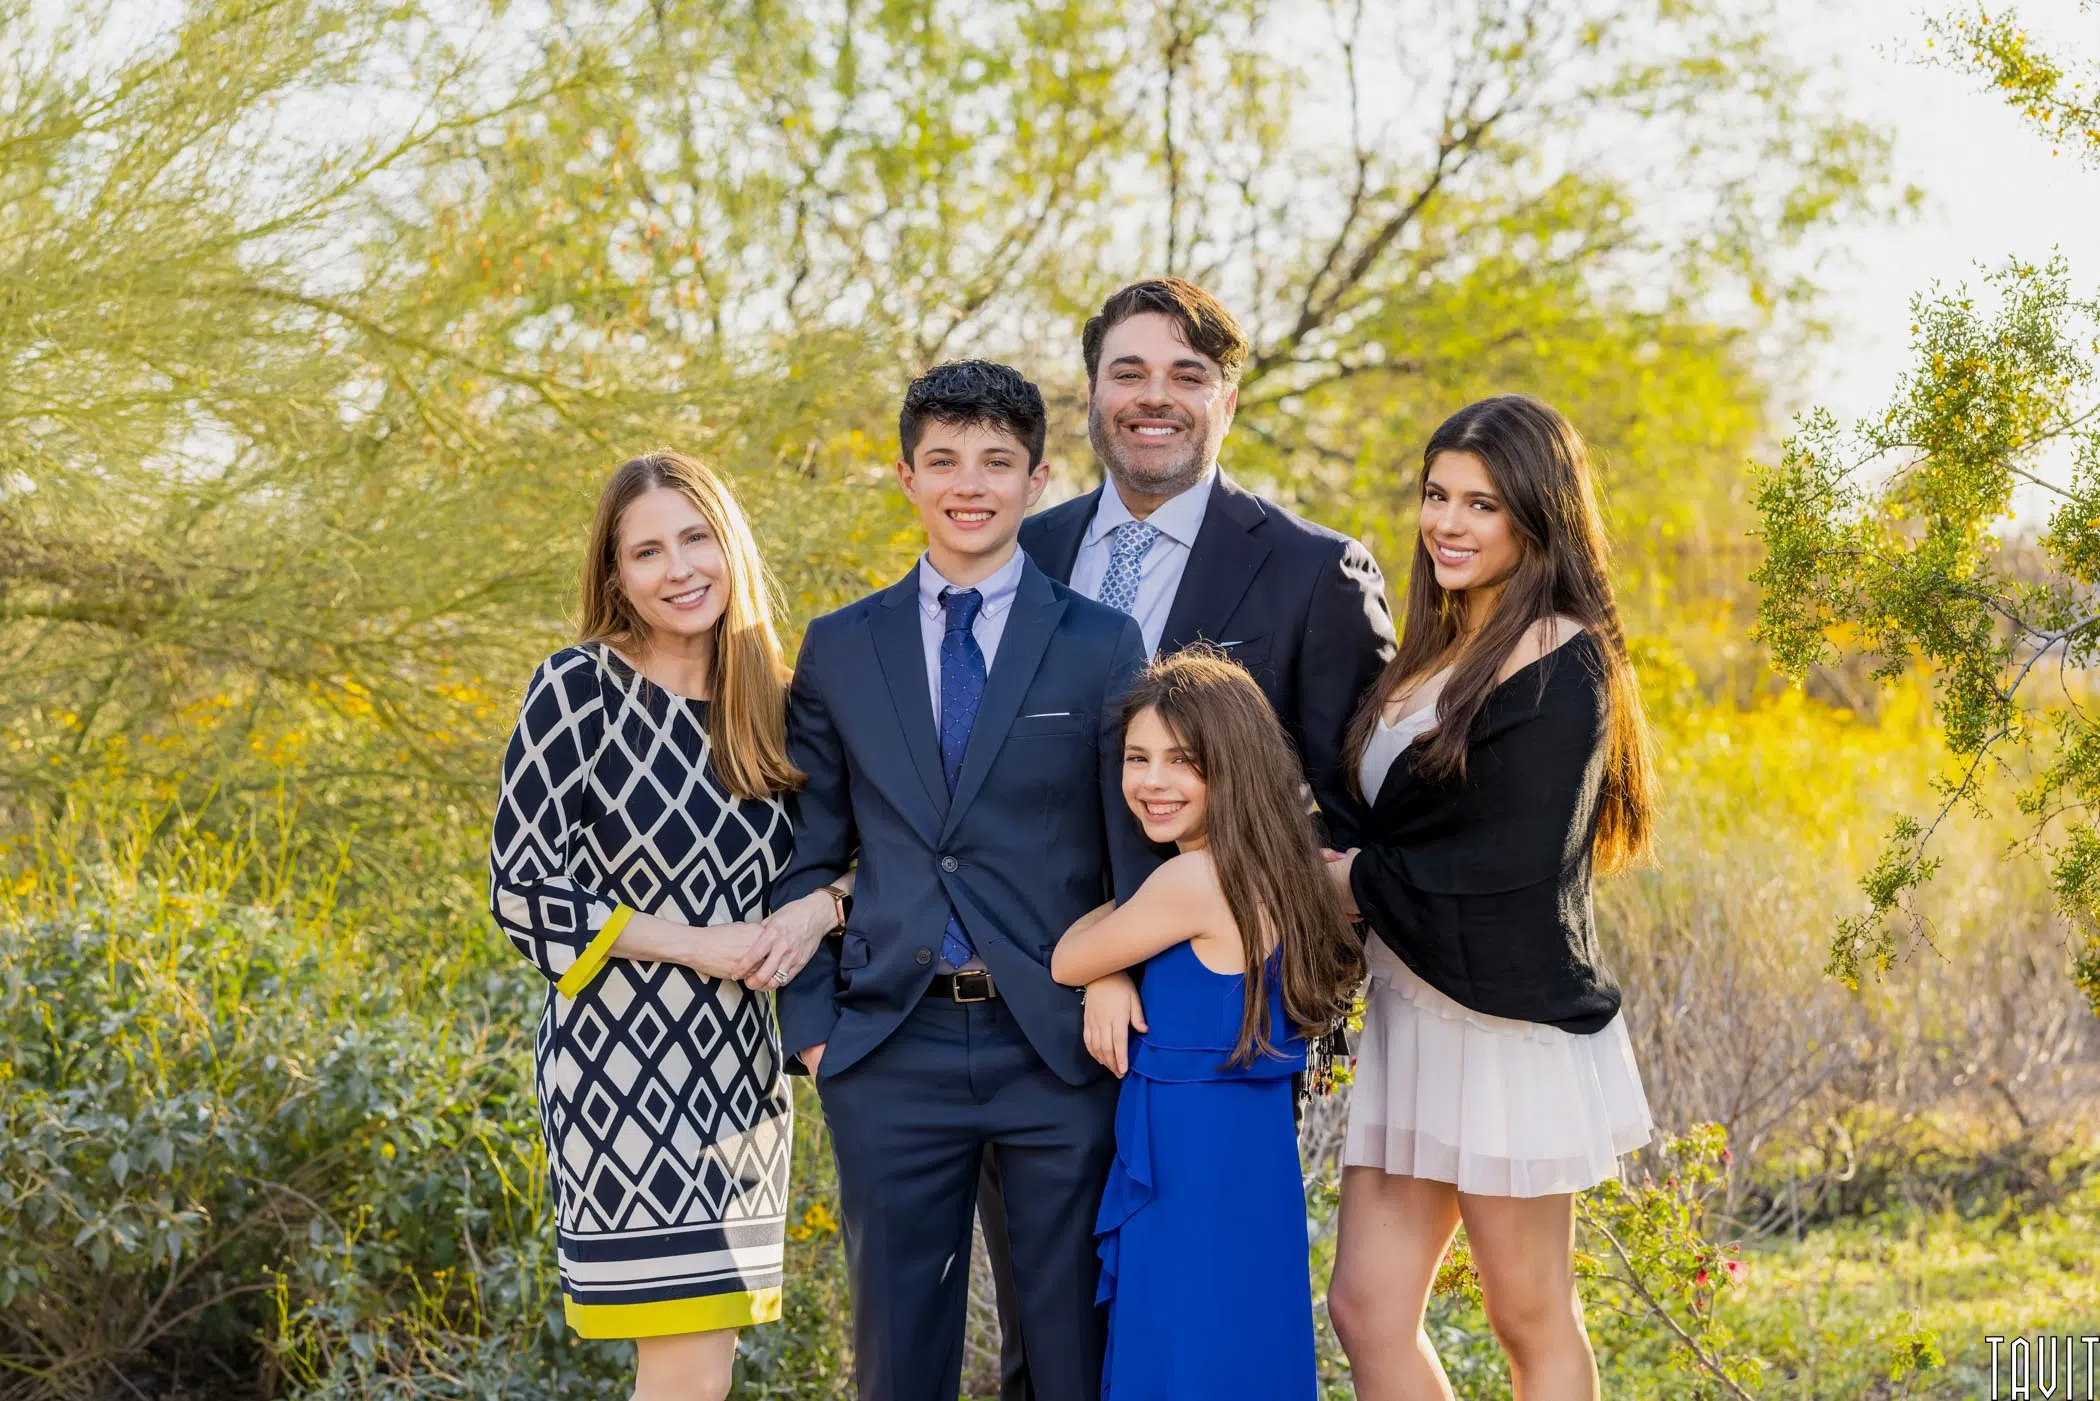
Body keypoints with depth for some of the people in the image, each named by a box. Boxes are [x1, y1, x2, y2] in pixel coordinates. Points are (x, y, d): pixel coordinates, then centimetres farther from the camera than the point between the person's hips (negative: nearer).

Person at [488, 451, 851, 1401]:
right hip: (622, 1065, -5)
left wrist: (812, 910, -7)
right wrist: (692, 944, -15)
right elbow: (520, 890, -10)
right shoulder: (578, 690, -8)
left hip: (738, 1064, 5)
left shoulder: (769, 703, 7)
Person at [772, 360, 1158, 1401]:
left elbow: (1138, 849, 2)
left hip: (1061, 1045, -2)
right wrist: (811, 1024, 1)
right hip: (890, 1048, 2)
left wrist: (1135, 1019, -3)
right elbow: (808, 856, 10)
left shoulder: (1100, 645, 2)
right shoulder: (840, 649, 8)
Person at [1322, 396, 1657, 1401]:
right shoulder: (1441, 654, 14)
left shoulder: (1560, 665, -13)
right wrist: (1361, 873, -2)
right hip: (1412, 1016, 8)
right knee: (1367, 1310, 6)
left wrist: (1353, 881, -6)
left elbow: (1505, 867, -18)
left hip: (1504, 1025, -8)